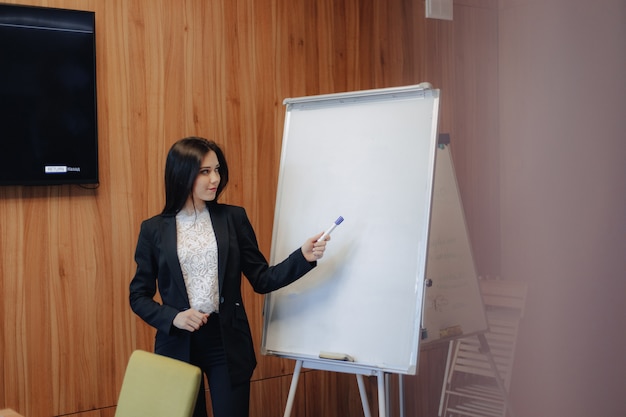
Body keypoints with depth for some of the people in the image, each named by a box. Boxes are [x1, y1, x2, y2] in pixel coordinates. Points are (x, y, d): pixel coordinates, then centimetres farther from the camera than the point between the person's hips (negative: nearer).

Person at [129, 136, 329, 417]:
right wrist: (173, 317, -14)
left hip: (228, 343, 0)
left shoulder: (233, 218, 2)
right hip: (178, 344, 0)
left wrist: (303, 257, -12)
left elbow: (261, 280, 1)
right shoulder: (154, 229, -1)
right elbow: (139, 295, 3)